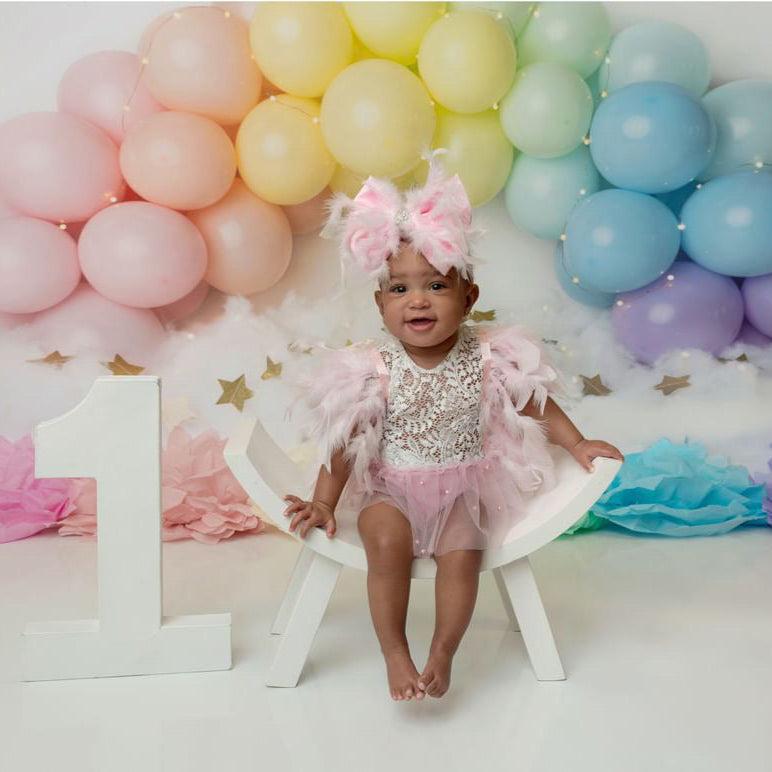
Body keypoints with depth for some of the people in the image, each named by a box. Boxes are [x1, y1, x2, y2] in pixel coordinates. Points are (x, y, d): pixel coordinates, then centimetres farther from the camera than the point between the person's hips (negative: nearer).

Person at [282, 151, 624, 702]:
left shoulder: (487, 358, -9)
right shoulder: (371, 370, -13)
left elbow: (535, 404, 5)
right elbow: (344, 441, -6)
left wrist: (578, 444, 1)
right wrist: (324, 502, -7)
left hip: (464, 486, 1)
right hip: (390, 487, -1)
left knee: (462, 553, -24)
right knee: (388, 541, -28)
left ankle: (443, 652, -5)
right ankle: (395, 653, -14)